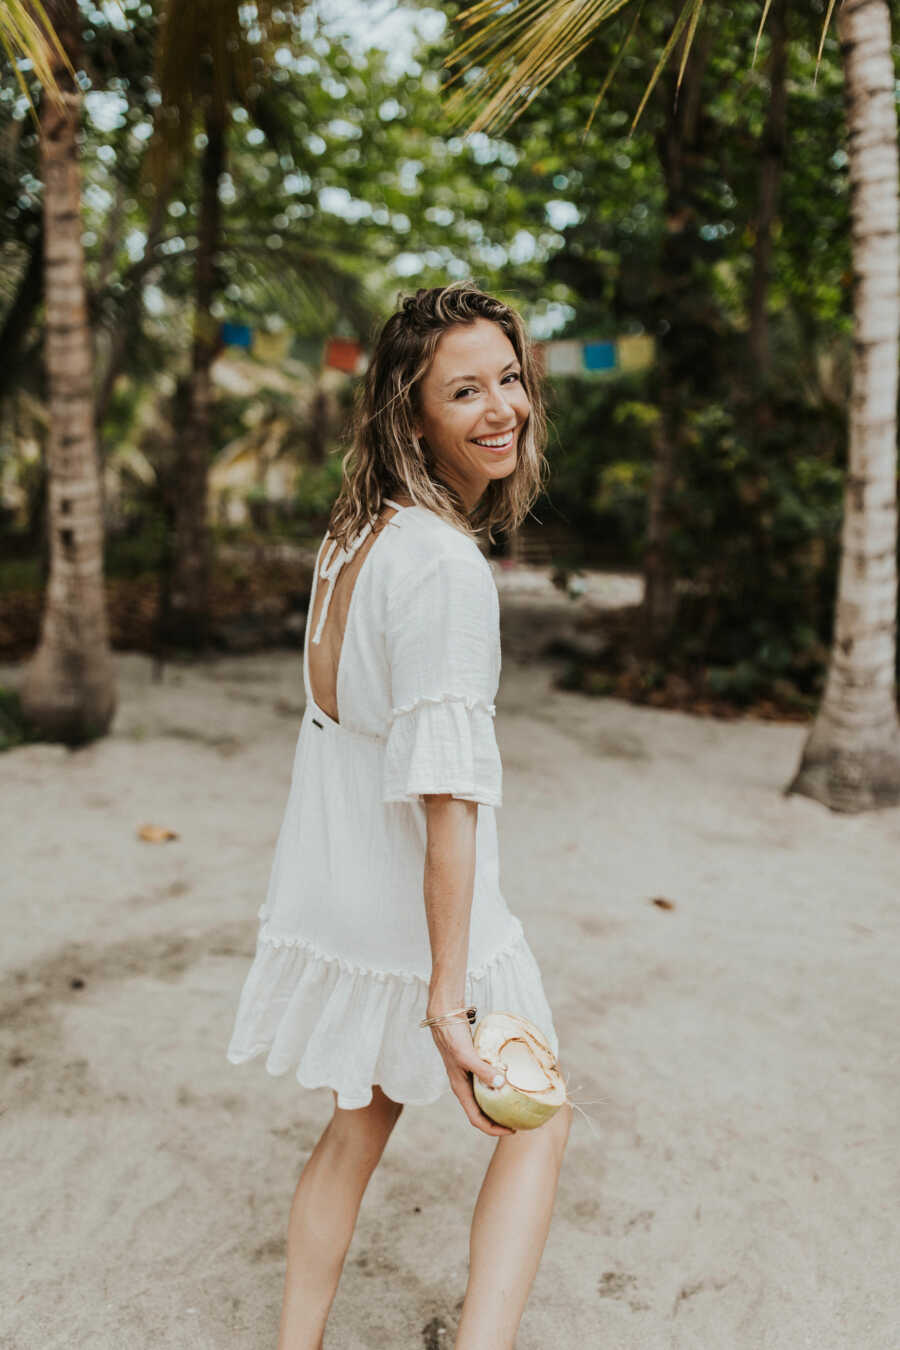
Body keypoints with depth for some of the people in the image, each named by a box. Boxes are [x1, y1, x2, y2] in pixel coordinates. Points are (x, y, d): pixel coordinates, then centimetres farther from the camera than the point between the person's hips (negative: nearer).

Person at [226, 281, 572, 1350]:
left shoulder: (353, 534, 4)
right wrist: (447, 991, -23)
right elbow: (446, 792, -27)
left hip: (331, 904, 8)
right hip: (416, 915, -8)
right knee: (537, 1122, 16)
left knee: (359, 1123, 26)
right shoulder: (446, 567, -24)